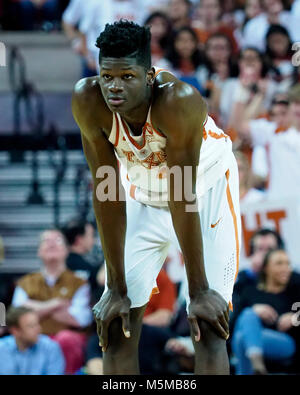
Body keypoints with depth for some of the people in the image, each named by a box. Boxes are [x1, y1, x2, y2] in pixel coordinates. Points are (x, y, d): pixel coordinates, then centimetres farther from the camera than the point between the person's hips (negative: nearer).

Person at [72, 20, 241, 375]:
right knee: (117, 325, -3)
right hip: (142, 193, 3)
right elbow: (107, 192, -22)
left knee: (208, 325, -11)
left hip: (206, 189, -3)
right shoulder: (88, 102, -28)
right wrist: (117, 289, -20)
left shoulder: (178, 102, -38)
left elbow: (183, 198, -32)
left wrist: (199, 291, -26)